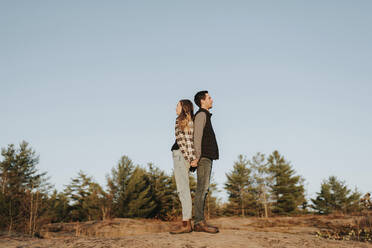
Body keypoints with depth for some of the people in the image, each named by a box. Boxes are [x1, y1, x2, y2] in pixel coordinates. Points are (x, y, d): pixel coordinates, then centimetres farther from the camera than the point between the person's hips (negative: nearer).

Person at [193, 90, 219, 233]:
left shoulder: (205, 116, 26)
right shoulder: (201, 115, -4)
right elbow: (197, 136, -15)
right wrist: (198, 156, -22)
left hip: (207, 158, 10)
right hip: (204, 157, -10)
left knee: (203, 189, 5)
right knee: (202, 189, -14)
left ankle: (199, 222, 5)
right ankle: (199, 222, -17)